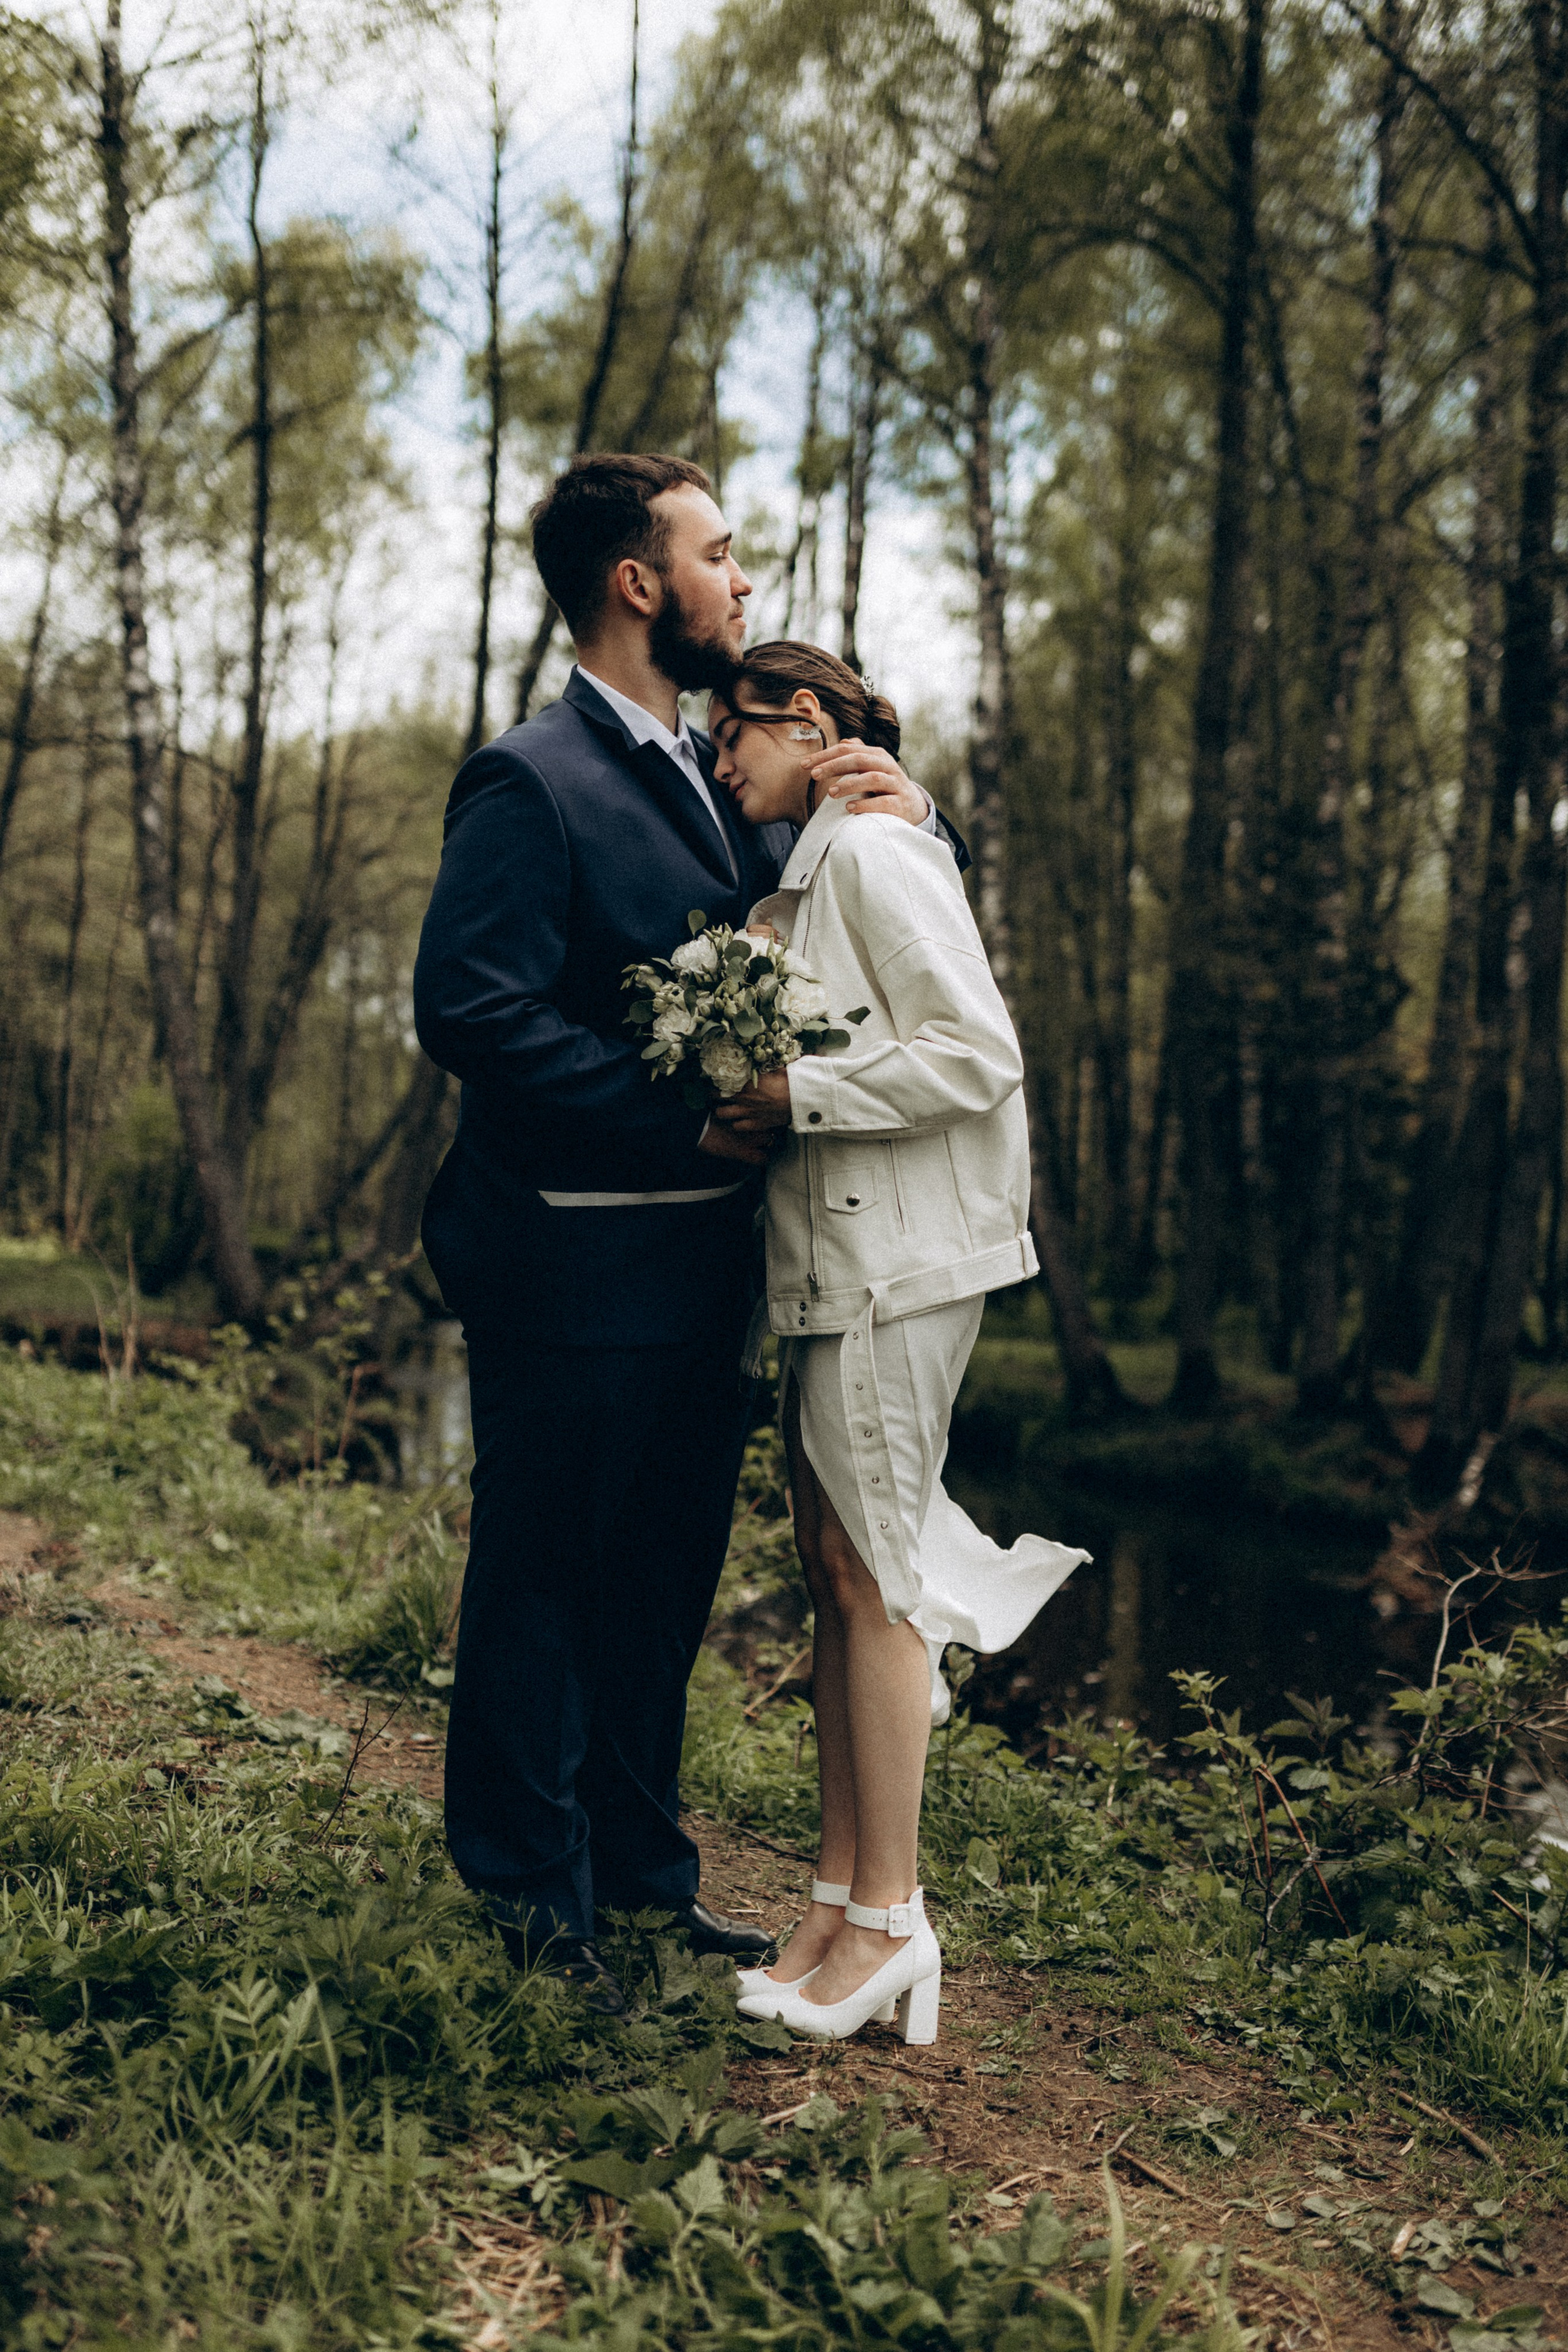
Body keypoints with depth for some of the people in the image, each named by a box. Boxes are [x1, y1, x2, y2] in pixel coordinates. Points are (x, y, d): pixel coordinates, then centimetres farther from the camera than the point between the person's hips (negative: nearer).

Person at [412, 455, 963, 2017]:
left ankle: (636, 1872, 32)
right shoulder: (531, 782, -11)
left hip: (697, 1270, 9)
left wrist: (904, 819, 0)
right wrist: (683, 1124, -21)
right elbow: (471, 1010, -21)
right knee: (545, 1586, 5)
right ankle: (531, 1909, 20)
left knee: (662, 1585, 17)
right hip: (574, 1267, -8)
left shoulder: (715, 779, 16)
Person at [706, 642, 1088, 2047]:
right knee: (835, 1569, 8)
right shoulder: (797, 880, 19)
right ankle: (842, 1902, 16)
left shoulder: (875, 856, -10)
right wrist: (755, 1105, 7)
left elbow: (978, 1057, -18)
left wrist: (800, 1095, -16)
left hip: (904, 1259, -9)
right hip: (834, 1260, 9)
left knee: (870, 1567, -6)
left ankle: (888, 1921, 4)